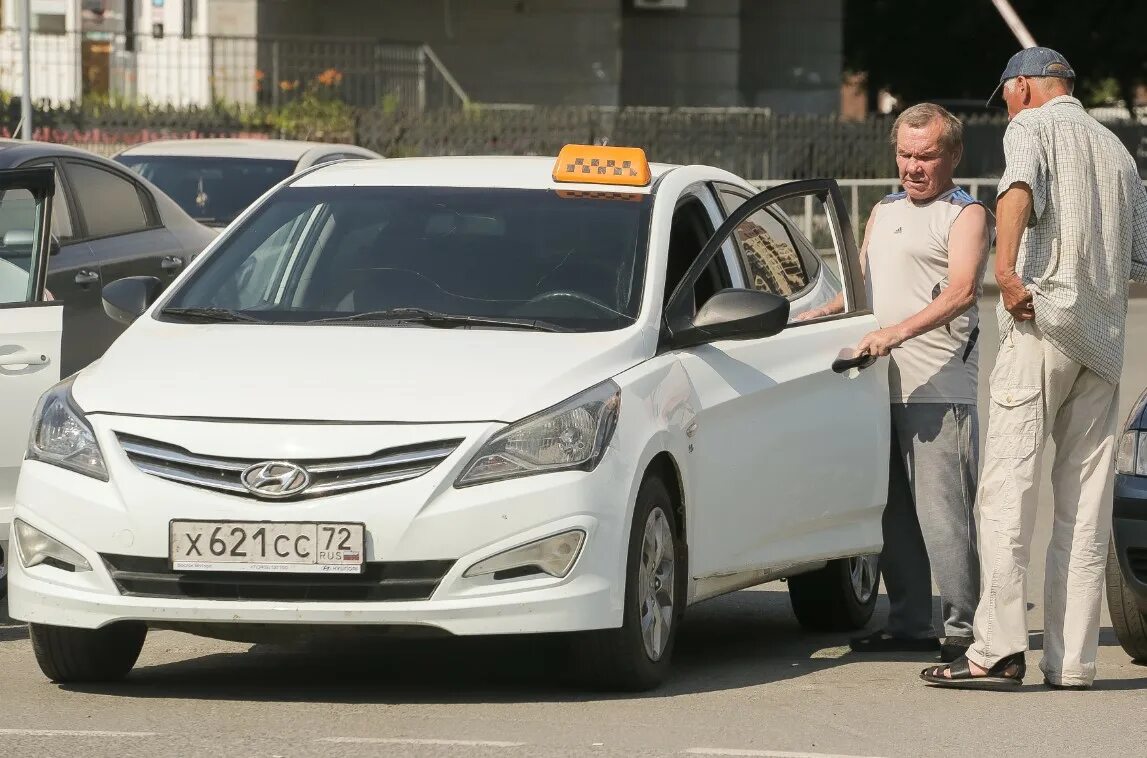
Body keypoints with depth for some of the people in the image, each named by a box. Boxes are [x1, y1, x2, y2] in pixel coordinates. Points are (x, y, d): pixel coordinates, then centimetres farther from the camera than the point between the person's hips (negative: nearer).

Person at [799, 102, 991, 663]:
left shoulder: (965, 216, -2)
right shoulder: (884, 212, 23)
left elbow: (961, 290, -17)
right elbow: (860, 286, 34)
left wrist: (899, 331, -28)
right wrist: (815, 316, 19)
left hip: (940, 388, -8)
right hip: (882, 386, 8)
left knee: (942, 512, -10)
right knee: (893, 513, 8)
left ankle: (963, 627, -7)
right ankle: (909, 624, 15)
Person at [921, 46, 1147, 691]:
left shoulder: (1033, 126, 3)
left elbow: (1020, 186, -21)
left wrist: (1006, 267, -28)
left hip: (1044, 322, -6)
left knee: (1010, 488, -10)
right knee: (1087, 506, 5)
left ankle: (999, 651, -18)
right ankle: (1073, 659, 2)